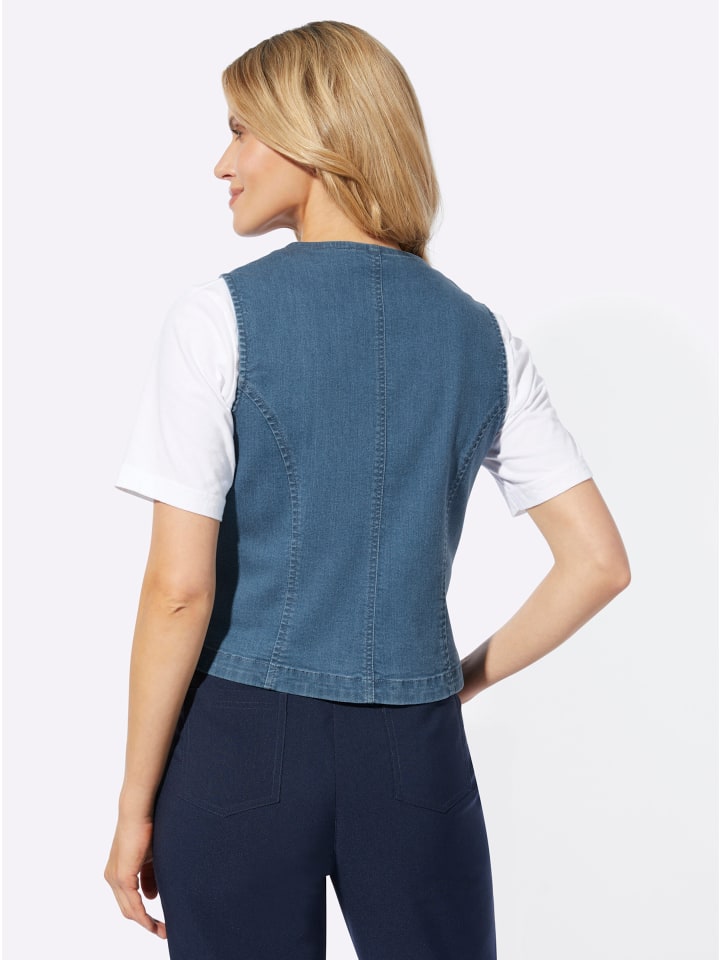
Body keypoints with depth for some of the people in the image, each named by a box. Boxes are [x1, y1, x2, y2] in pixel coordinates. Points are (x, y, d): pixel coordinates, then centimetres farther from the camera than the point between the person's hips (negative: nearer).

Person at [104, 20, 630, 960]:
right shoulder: (483, 335, 3)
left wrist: (136, 802, -3)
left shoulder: (221, 318, -9)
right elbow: (600, 564, 2)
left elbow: (179, 588, -12)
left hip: (242, 741, -3)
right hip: (419, 750, 3)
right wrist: (466, 679, 12)